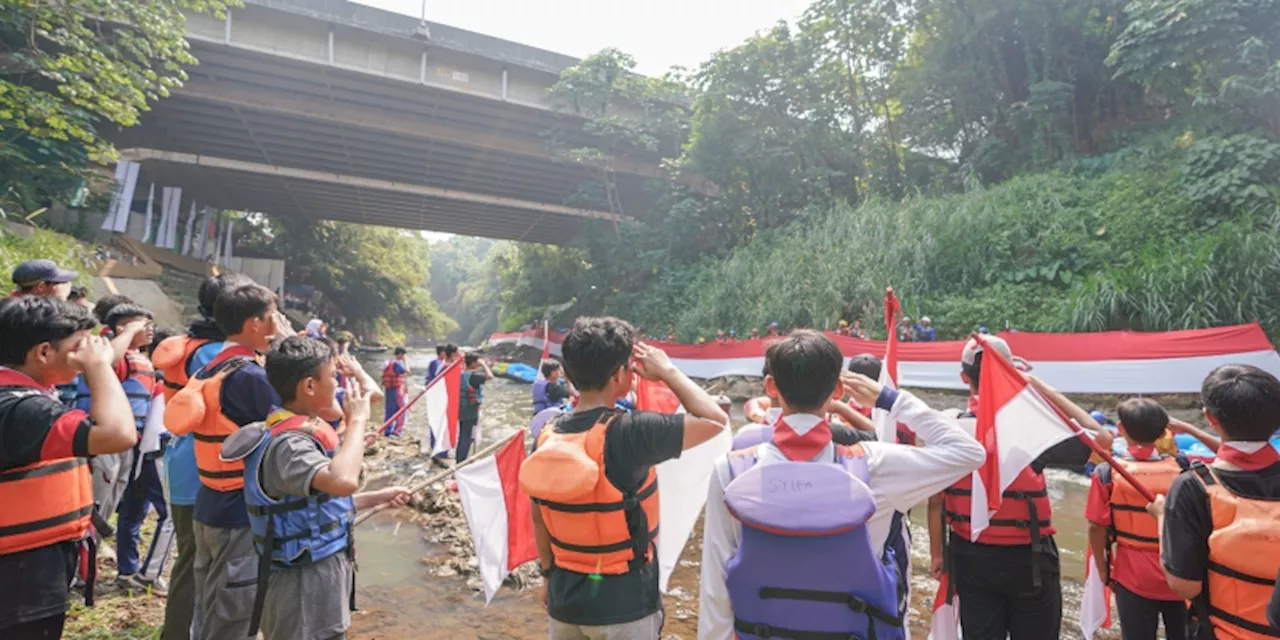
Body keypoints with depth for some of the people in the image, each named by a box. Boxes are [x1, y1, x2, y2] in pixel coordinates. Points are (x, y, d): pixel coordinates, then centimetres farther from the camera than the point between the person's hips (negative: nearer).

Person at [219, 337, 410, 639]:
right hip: (303, 589, -9)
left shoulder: (305, 433, 4)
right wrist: (357, 420, -33)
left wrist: (379, 496, 15)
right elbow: (343, 482, -45)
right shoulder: (287, 443, -25)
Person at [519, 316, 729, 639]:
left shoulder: (547, 437, -5)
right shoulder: (628, 433, -23)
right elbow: (715, 420, -19)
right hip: (623, 604, -5)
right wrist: (667, 371, -10)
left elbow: (538, 519, 5)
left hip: (565, 599, 5)